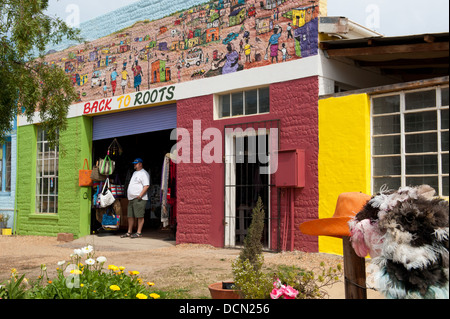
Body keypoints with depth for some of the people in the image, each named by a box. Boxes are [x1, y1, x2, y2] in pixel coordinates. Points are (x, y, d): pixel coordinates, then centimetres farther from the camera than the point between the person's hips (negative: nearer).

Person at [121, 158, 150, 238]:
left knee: (140, 216, -6)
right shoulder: (135, 173, 23)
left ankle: (139, 232, -3)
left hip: (139, 199, -10)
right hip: (131, 198, 10)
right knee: (130, 216, 11)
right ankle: (129, 232, 18)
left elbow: (146, 186, -17)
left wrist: (140, 195, -22)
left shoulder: (144, 173, -7)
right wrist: (129, 197, 21)